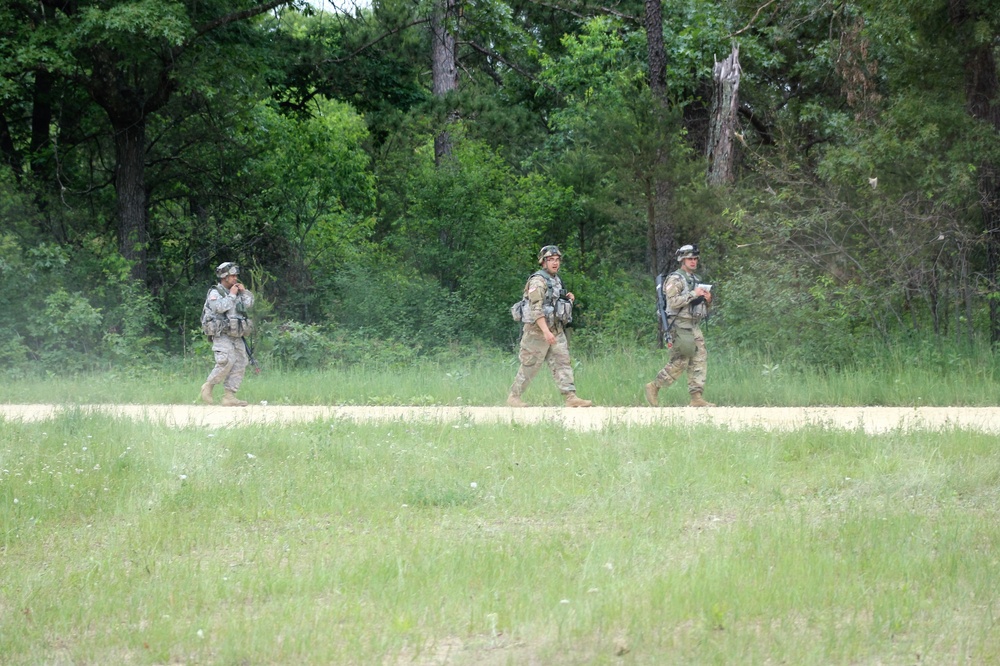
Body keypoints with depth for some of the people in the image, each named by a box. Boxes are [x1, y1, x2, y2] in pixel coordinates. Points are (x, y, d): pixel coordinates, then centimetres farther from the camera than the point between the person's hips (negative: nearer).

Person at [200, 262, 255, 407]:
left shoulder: (236, 292, 19)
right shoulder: (215, 293, -4)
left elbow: (248, 305, 18)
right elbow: (220, 307, -21)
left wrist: (244, 292, 7)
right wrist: (232, 295, -12)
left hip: (236, 336, 8)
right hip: (222, 336, -8)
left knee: (240, 363, -1)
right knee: (226, 362, -21)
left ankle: (229, 396, -1)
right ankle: (208, 386, -4)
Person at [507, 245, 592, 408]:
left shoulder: (556, 280, 15)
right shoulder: (538, 281, -13)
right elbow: (536, 308, -22)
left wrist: (568, 299, 7)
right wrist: (546, 331, -30)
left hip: (556, 331, 8)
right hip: (537, 330, -8)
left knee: (562, 363, -3)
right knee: (529, 367, 0)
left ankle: (571, 397, -9)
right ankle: (514, 396, 11)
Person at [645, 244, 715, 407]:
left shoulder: (696, 280, 19)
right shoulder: (675, 279, -7)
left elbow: (703, 308, 25)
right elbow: (673, 302, -20)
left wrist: (707, 300, 3)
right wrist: (693, 295, -18)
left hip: (695, 326, 8)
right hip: (681, 326, -8)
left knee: (700, 361, 0)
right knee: (679, 363, -8)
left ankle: (697, 398, -2)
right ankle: (654, 387, 4)